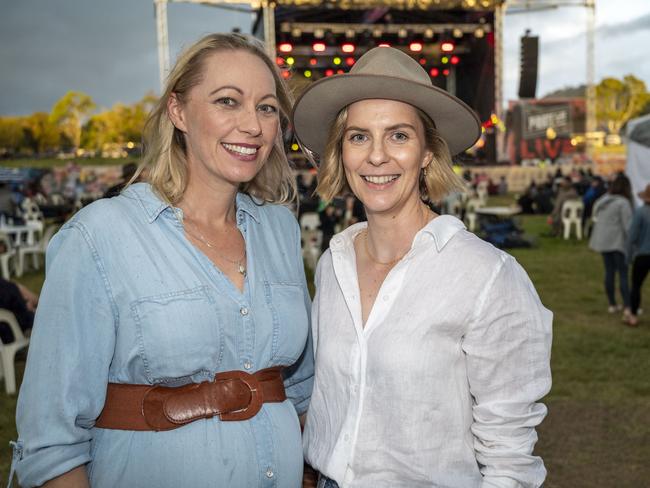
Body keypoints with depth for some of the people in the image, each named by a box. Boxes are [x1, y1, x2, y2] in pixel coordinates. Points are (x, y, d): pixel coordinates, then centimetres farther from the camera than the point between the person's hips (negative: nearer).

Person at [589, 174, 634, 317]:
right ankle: (627, 307, -7)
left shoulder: (602, 201, 9)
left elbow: (595, 219, 15)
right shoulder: (623, 203, -14)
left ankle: (612, 305, 20)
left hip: (603, 242, 7)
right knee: (623, 274, -3)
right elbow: (628, 225, -16)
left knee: (609, 272, 13)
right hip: (618, 243, -7)